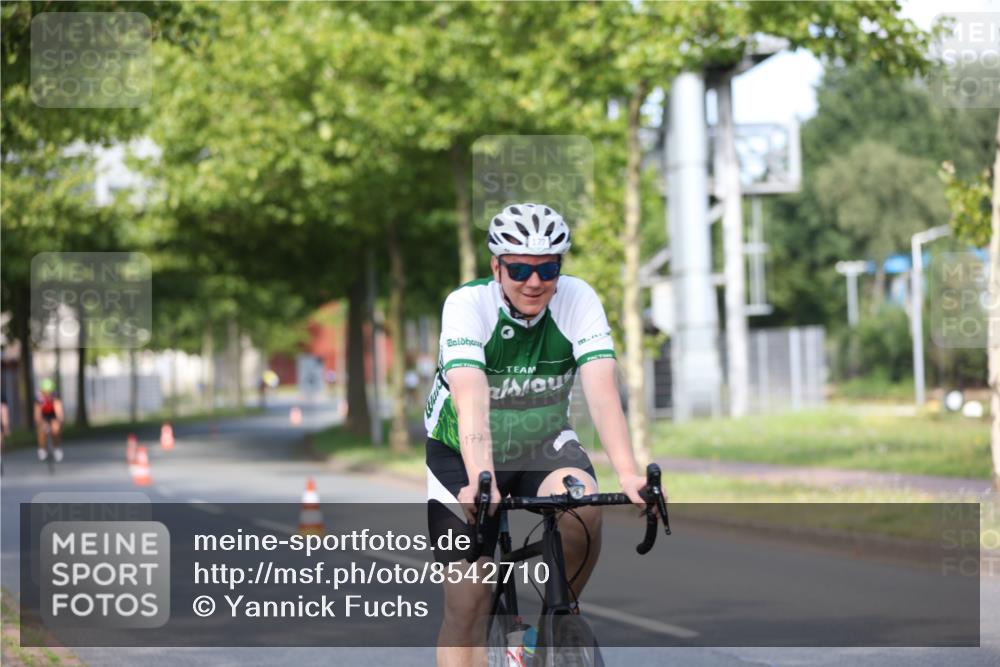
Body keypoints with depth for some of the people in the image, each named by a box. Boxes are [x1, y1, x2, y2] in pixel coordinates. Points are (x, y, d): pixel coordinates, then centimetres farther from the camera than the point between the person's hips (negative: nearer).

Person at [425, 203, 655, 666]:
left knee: (584, 513, -30)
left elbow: (601, 389, -30)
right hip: (462, 456, -2)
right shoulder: (467, 304, -24)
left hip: (543, 445, 2)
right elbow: (471, 400, -39)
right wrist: (479, 483, -55)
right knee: (466, 601, -10)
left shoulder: (578, 300, -18)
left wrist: (627, 473, -46)